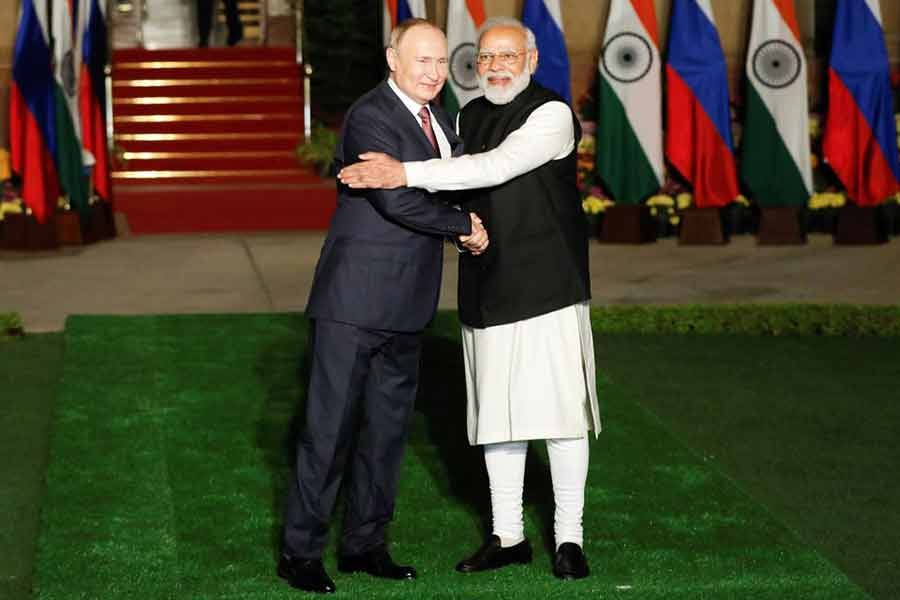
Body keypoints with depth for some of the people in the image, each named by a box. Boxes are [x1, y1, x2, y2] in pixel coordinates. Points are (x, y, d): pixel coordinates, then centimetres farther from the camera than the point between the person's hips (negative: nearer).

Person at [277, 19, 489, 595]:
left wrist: (467, 228, 3)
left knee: (388, 424, 13)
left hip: (406, 304, 8)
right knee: (332, 425, -3)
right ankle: (301, 551, 6)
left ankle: (365, 543, 23)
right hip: (357, 297, -8)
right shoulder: (369, 117, -14)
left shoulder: (436, 116, 13)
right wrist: (464, 224, -10)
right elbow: (397, 198, -24)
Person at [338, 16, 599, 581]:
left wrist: (407, 173, -29)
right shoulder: (469, 117, 13)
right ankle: (508, 536, 20)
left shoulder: (551, 114, -10)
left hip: (547, 290, -6)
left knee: (560, 410, -3)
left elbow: (497, 167, -25)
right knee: (497, 414, 10)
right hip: (487, 293, 6)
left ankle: (570, 537, 10)